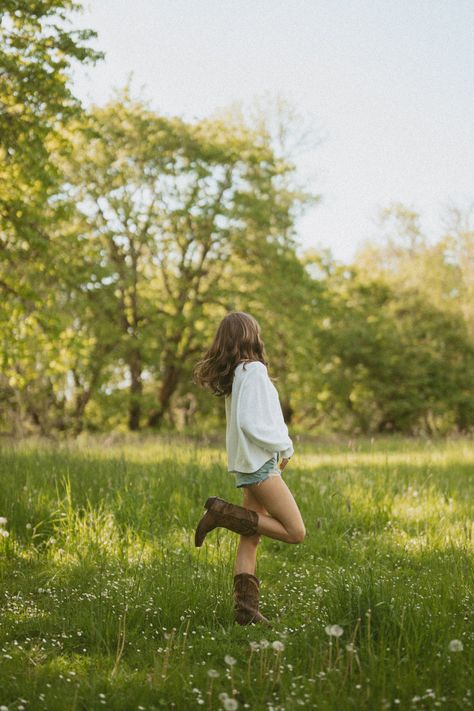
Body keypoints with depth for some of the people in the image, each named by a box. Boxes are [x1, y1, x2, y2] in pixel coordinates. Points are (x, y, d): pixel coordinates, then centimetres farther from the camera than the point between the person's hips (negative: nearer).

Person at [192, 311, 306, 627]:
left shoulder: (233, 373, 13)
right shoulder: (253, 369, -14)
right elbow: (250, 422, -22)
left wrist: (280, 445, 8)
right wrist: (285, 446, -9)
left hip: (250, 462, 9)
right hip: (260, 462, -9)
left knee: (251, 537, 6)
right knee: (296, 532, -8)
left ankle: (245, 607, 3)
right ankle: (224, 513, -8)